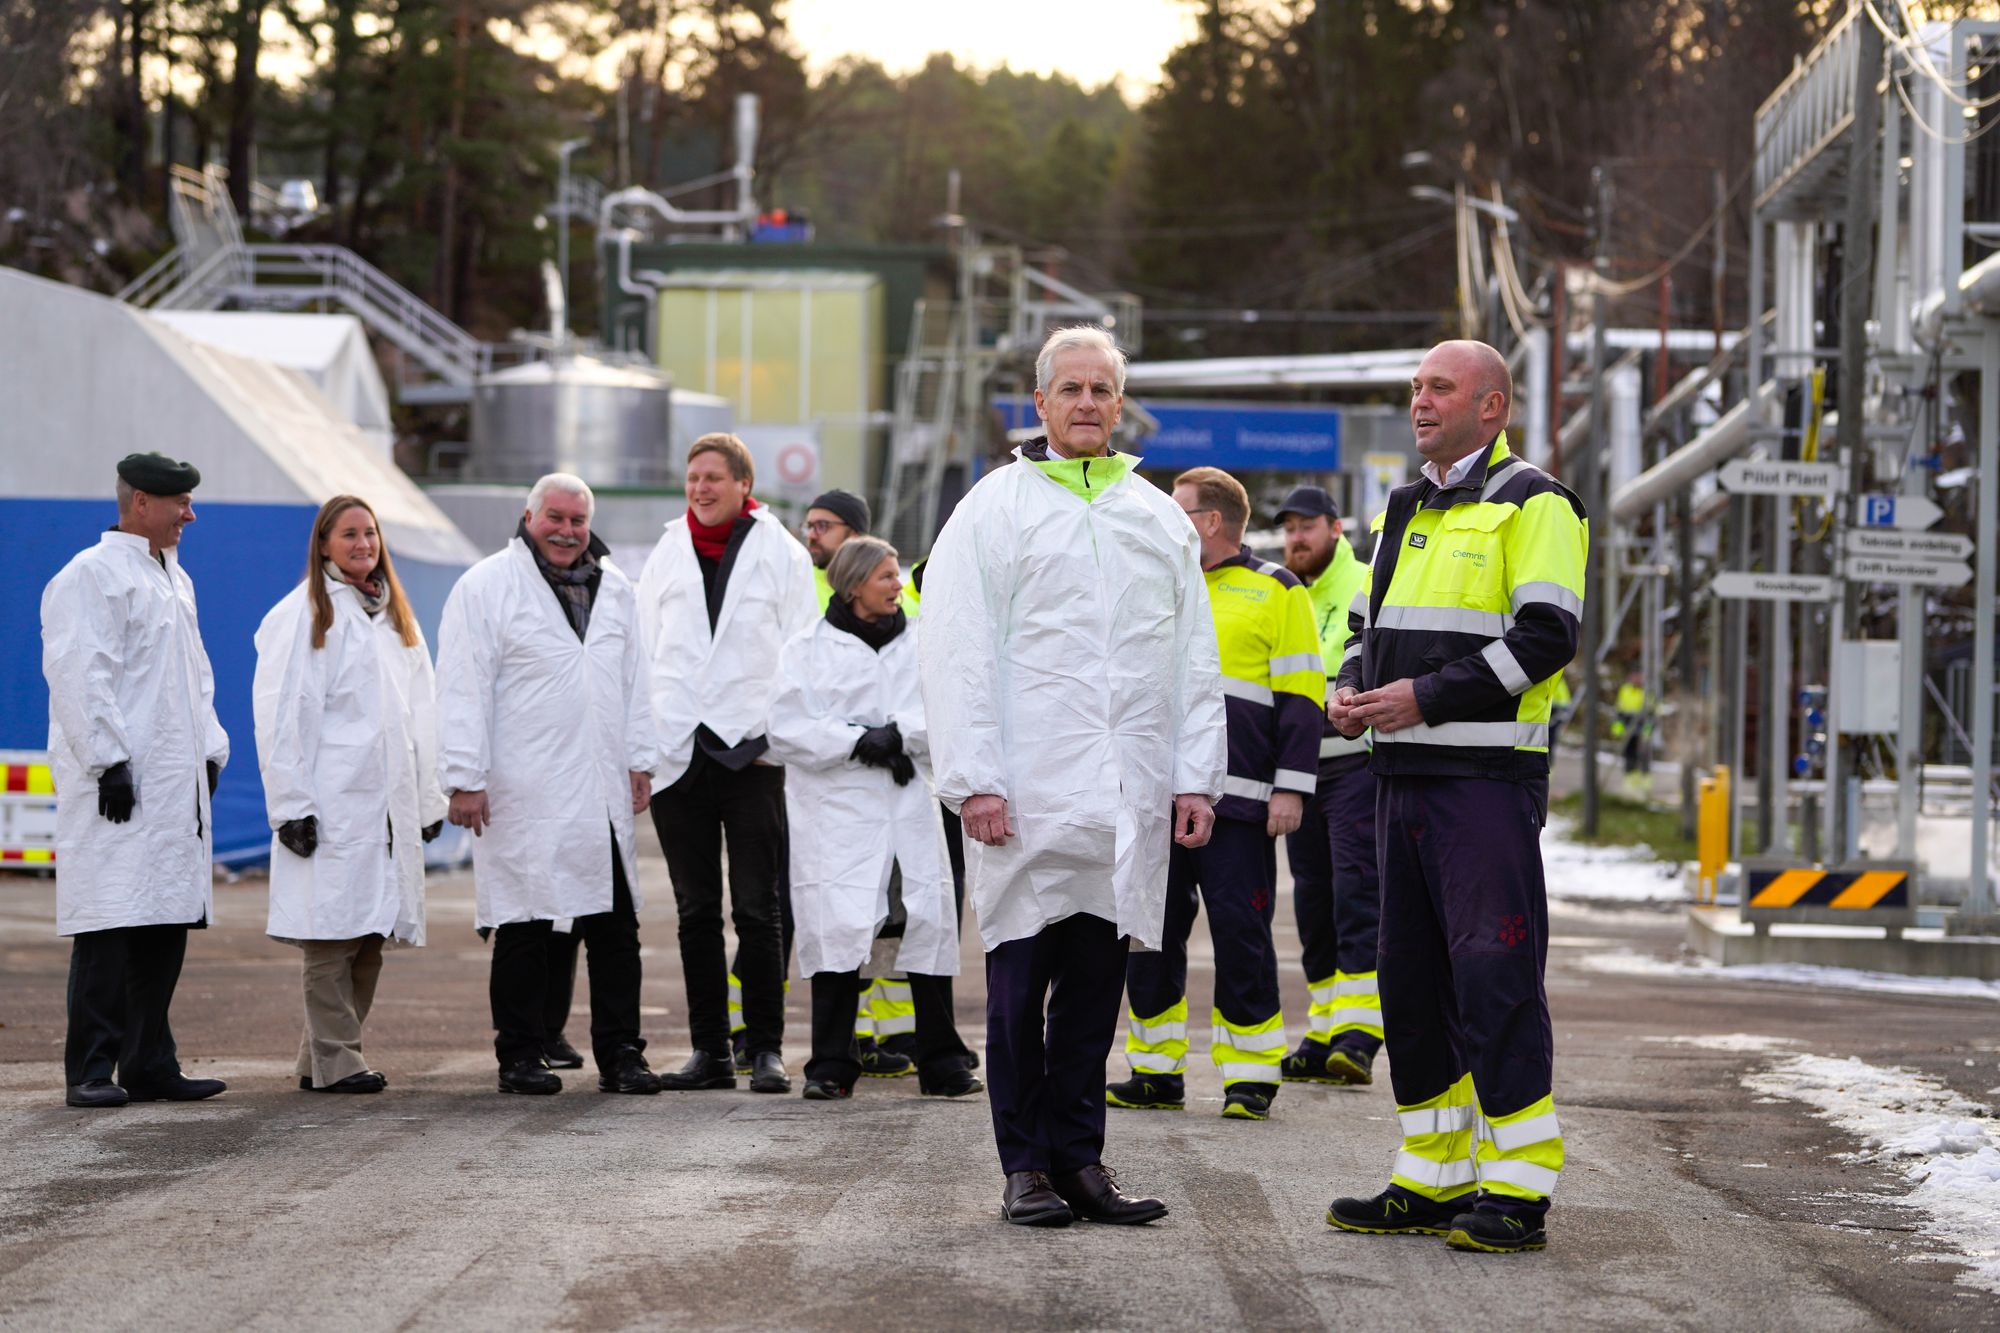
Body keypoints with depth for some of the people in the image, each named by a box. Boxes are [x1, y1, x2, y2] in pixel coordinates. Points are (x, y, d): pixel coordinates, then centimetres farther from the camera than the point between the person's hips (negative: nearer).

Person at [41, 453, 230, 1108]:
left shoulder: (175, 579, 20)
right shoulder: (90, 576, -8)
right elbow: (79, 678, -15)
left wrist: (210, 751, 17)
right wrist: (109, 761, -18)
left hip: (176, 785, 9)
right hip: (119, 787, -9)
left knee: (166, 927, 8)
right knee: (109, 931, -9)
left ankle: (151, 1066, 14)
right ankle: (91, 1071, -5)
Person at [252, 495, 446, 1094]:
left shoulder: (395, 614, 19)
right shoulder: (302, 614, -3)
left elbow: (420, 710, 20)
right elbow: (282, 715, -7)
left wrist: (429, 798, 14)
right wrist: (292, 805, -13)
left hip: (390, 802, 7)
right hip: (333, 803, -7)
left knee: (370, 936, 6)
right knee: (333, 933, -7)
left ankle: (325, 1055, 13)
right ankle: (332, 1061, -4)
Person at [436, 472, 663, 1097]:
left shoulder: (614, 587, 15)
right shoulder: (486, 587, -2)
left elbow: (633, 679, 22)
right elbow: (464, 690, -6)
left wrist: (640, 760, 15)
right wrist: (464, 779, -10)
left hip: (603, 792, 5)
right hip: (523, 794, -5)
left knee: (616, 927, 3)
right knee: (524, 929, 1)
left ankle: (620, 1055, 9)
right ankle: (519, 1056, 9)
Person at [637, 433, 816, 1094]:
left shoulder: (782, 555, 5)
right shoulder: (666, 556, 14)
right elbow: (644, 653, 15)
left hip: (753, 750, -3)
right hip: (679, 755, 3)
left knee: (758, 909, -3)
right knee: (697, 911, 6)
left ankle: (765, 1048, 1)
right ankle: (710, 1049, 10)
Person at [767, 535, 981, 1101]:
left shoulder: (919, 645, 13)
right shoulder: (809, 649, 4)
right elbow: (788, 729, -6)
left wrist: (897, 735, -13)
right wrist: (858, 742, -14)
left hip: (912, 809, 3)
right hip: (837, 815, -3)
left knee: (929, 925, 0)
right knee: (838, 930, -8)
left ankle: (941, 1063, 9)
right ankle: (831, 1066, 1)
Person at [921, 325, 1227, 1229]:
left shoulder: (1161, 519, 16)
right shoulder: (994, 509, 3)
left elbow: (1195, 659, 16)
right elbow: (957, 654, -3)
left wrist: (1196, 777, 7)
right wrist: (973, 780, -10)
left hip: (1130, 797, 4)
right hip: (1026, 795, -3)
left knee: (1097, 981, 6)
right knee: (1022, 978, -1)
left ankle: (1080, 1158, 11)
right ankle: (1025, 1167, 6)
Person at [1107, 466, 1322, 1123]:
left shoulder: (1275, 593, 1)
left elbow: (1302, 699, -3)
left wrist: (1290, 788, -10)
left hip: (1236, 799, -6)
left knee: (1240, 934, -5)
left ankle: (1251, 1075, 2)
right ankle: (1156, 1072, 13)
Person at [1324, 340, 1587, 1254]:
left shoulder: (1533, 507, -6)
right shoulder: (1403, 513, 20)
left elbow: (1545, 637, -15)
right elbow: (1370, 626, 27)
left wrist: (1426, 696, -19)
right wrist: (1350, 689, 5)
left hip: (1487, 774, -9)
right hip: (1404, 772, 9)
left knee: (1495, 976, -10)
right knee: (1411, 978, 10)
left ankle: (1519, 1190, -7)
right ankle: (1432, 1181, 18)